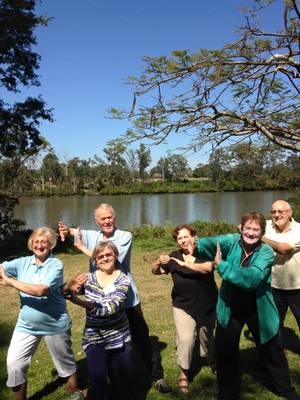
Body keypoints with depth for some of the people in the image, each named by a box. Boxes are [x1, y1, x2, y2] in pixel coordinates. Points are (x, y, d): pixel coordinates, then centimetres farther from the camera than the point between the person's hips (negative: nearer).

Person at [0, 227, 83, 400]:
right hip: (26, 325, 4)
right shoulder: (23, 262, -2)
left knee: (66, 362, 15)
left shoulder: (56, 265, -17)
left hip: (55, 325, -3)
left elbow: (41, 290, -30)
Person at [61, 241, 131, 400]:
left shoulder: (123, 280, -11)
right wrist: (69, 286, -32)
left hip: (119, 338, 0)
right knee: (97, 380, -13)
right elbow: (62, 293, -7)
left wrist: (79, 302, -37)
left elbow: (111, 308, -26)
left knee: (121, 380, 15)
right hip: (94, 339, 0)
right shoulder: (88, 279, -3)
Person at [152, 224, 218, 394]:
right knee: (185, 339, -13)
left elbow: (208, 267, -27)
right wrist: (159, 262, -24)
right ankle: (184, 373, 8)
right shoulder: (174, 257, -2)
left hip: (207, 306, 0)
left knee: (207, 336, 20)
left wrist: (185, 263, -31)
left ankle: (212, 361, 49)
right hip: (183, 307, 0)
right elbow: (155, 271, -2)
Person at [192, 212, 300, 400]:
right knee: (224, 351, 10)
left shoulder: (266, 251, -17)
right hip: (230, 307, 1)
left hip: (259, 308, -1)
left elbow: (252, 278, -33)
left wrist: (222, 265, -36)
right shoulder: (232, 241, -11)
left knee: (272, 351, 19)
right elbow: (212, 243, -33)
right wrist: (196, 246, -55)